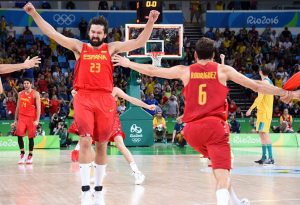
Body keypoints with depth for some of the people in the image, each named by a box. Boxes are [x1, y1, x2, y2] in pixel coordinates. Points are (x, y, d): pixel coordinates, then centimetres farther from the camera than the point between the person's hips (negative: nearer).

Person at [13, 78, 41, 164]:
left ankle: (30, 156, 12)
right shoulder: (20, 94, 10)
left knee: (31, 137, 2)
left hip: (31, 118, -3)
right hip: (22, 117, 3)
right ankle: (22, 154, -3)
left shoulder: (35, 94, -4)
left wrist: (37, 120, -18)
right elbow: (18, 107, 16)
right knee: (19, 135, -12)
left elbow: (38, 107, -10)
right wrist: (15, 120, 14)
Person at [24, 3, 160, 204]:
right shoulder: (79, 46, 9)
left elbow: (140, 42, 6)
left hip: (105, 100, 1)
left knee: (102, 145, 7)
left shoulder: (111, 48, 11)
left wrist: (150, 22, -7)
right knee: (85, 141, -16)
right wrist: (34, 13, -4)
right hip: (83, 98, -1)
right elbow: (52, 33, 4)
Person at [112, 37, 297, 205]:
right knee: (222, 174, -11)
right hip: (214, 126, -4)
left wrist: (128, 63, 36)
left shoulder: (184, 71, 11)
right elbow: (257, 86, 7)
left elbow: (151, 71, 20)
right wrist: (288, 94, 16)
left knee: (219, 166, 29)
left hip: (192, 129, 4)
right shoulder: (223, 71, 5)